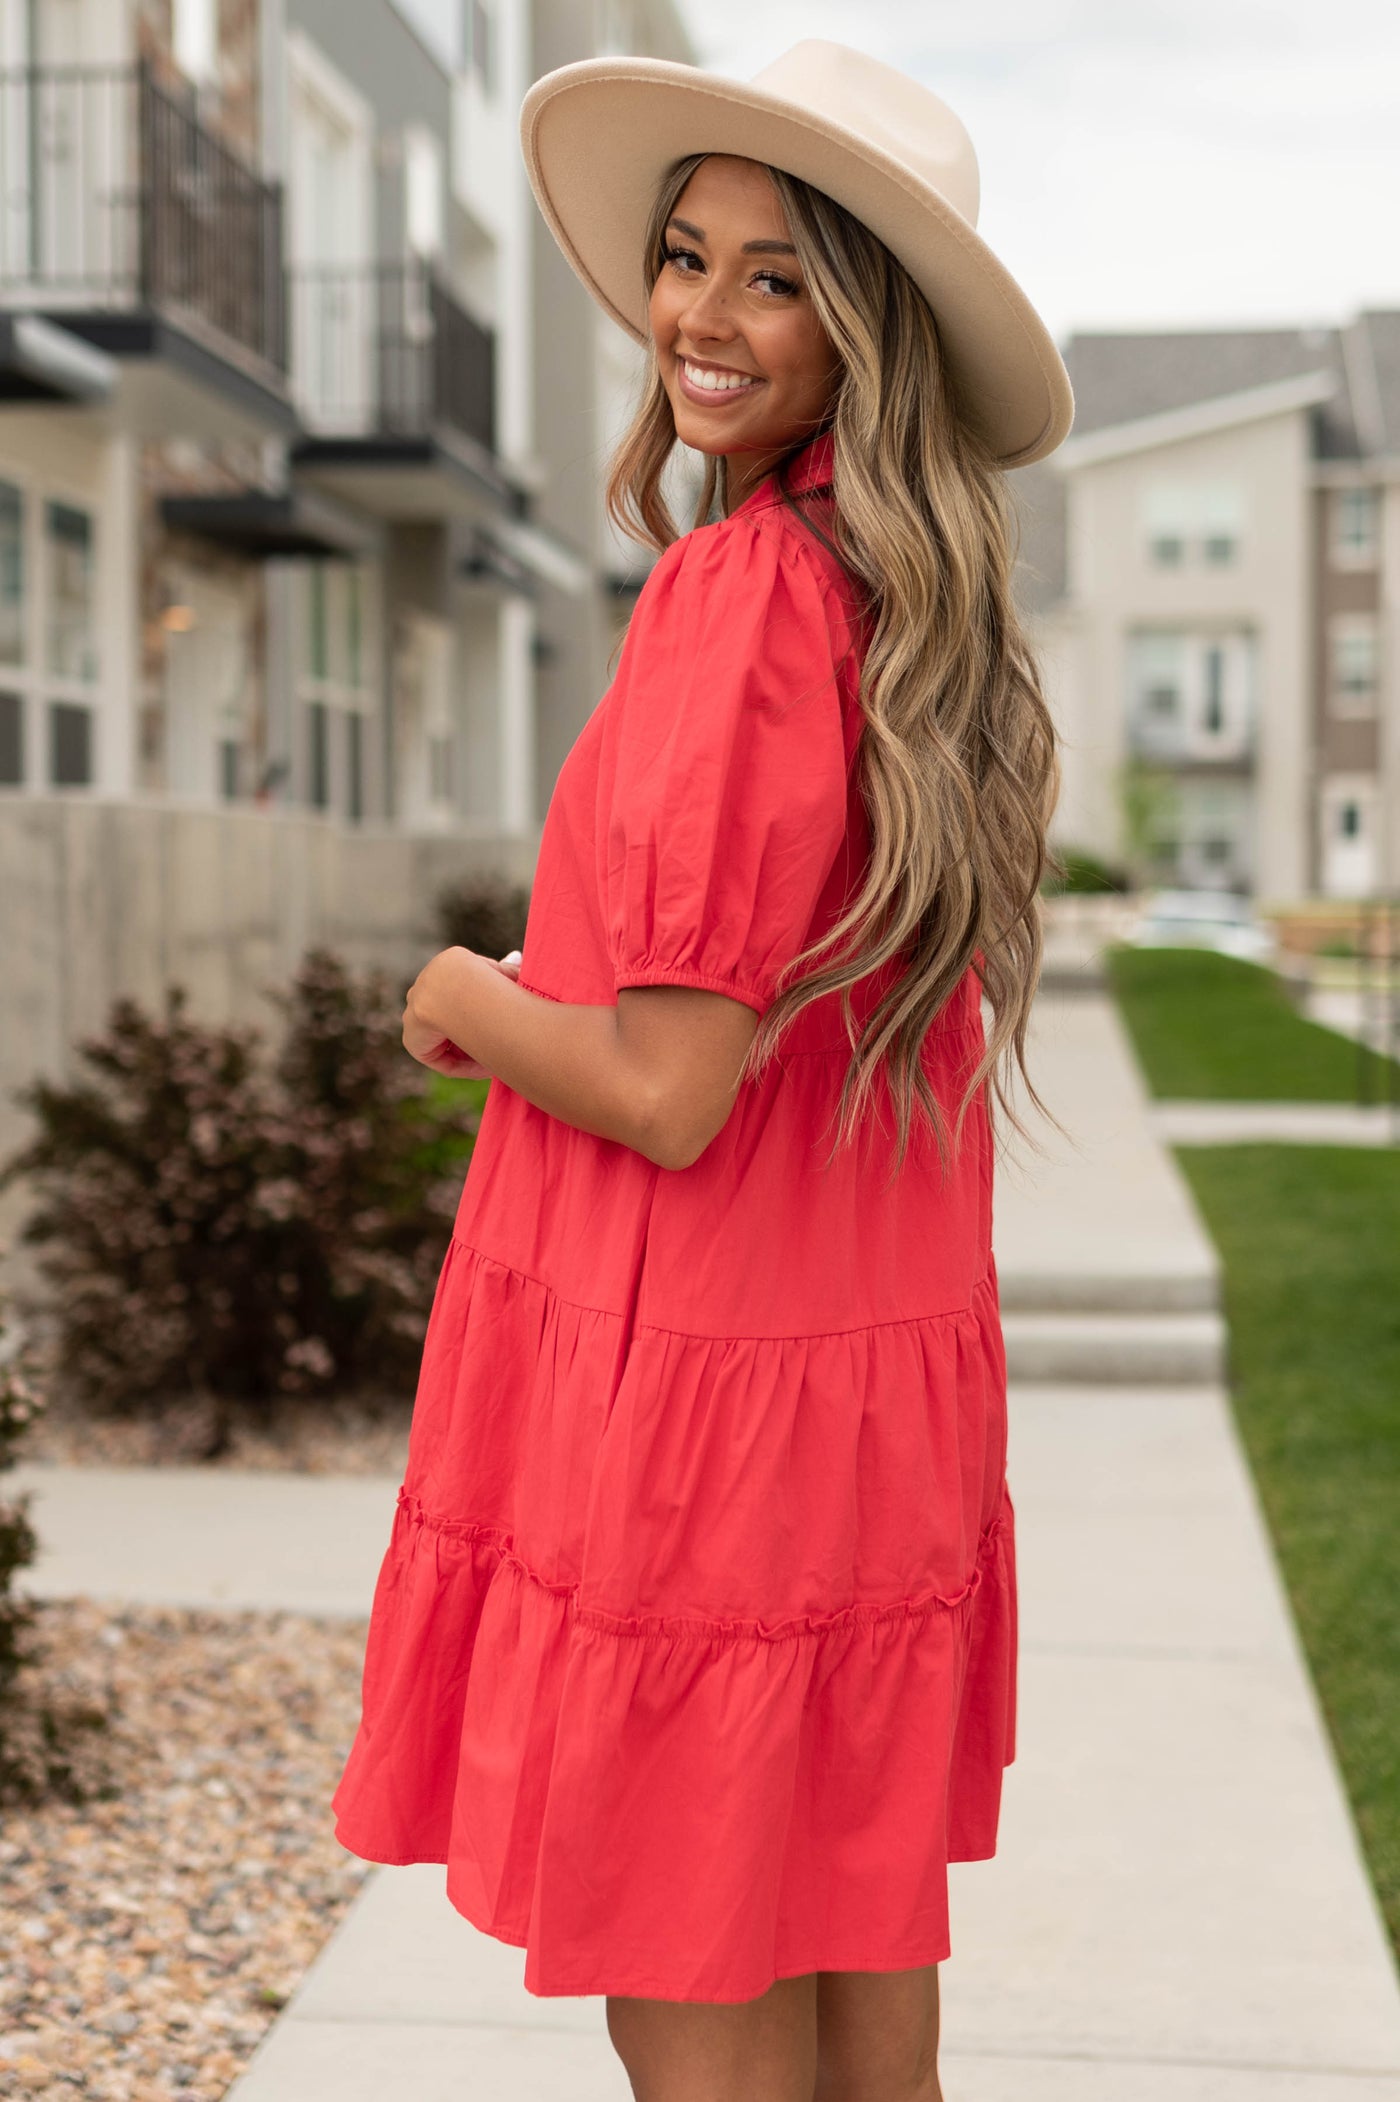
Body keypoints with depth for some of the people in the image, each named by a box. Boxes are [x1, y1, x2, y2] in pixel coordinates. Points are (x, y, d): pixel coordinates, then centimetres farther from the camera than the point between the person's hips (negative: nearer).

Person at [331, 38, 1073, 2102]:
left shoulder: (747, 598, -20)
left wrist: (464, 1000, -4)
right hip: (894, 1391, 9)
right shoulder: (924, 620, 8)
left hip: (695, 1391, -9)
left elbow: (668, 1092, -23)